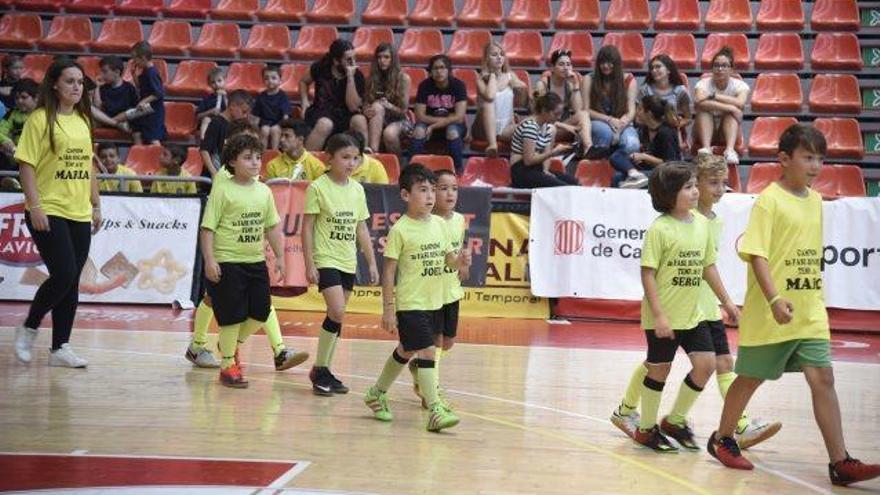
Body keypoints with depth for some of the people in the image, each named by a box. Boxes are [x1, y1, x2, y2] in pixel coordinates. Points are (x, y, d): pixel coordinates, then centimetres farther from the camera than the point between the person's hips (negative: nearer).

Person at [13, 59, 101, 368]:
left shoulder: (83, 120, 12)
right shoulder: (40, 119, -6)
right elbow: (26, 164, -9)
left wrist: (96, 206, 17)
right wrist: (35, 205, -17)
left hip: (80, 214, 6)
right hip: (49, 214, -6)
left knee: (71, 282, 6)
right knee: (63, 275, -13)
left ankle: (60, 347, 14)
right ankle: (28, 329, 9)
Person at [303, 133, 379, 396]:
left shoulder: (357, 190, 9)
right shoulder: (318, 187, -7)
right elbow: (307, 227, -7)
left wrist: (372, 262, 12)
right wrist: (309, 264, -11)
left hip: (349, 263, 6)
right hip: (326, 260, -6)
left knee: (336, 316, 8)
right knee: (337, 312, -18)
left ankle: (323, 371, 18)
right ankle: (320, 369, -5)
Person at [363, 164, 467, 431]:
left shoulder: (439, 224, 6)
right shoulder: (400, 230, -12)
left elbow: (449, 258, 14)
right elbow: (389, 270, -10)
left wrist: (459, 261, -11)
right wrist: (388, 308, -12)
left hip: (434, 302, 7)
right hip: (410, 304, -7)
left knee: (406, 351, 19)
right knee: (427, 351, -14)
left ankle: (377, 394, 36)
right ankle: (434, 409, -14)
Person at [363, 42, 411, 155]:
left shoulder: (403, 78, -3)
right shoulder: (372, 78, 5)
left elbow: (403, 110, -4)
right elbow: (366, 104, 1)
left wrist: (389, 106, -23)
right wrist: (367, 111, -23)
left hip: (399, 120, -3)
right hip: (378, 120, 3)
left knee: (390, 133, -37)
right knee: (377, 106, -31)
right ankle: (373, 150, -45)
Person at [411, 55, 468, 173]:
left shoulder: (458, 85, -13)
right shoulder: (425, 85, -8)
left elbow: (459, 117, -20)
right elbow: (419, 116, -13)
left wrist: (433, 126, -22)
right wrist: (447, 118, -18)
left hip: (453, 125, -1)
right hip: (429, 123, 1)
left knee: (452, 132, -36)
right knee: (419, 131, -31)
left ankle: (459, 171, -24)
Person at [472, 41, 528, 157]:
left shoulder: (510, 76, 6)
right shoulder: (482, 79, -6)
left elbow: (522, 103, 10)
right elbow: (490, 96, -28)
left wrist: (524, 89, -9)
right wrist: (492, 75, -15)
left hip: (507, 127, 2)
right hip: (485, 128, -2)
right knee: (488, 102, -35)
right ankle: (492, 143, -45)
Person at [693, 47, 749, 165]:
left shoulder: (739, 85, -7)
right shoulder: (704, 83, -10)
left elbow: (740, 104, -31)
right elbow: (699, 103, -34)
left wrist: (714, 96, -28)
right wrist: (730, 107, -38)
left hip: (727, 131, 1)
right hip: (705, 133, -1)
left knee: (732, 112, -27)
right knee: (704, 110, -28)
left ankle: (730, 150, -47)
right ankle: (706, 148, -47)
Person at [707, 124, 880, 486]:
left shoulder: (815, 201, 11)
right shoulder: (769, 201, -10)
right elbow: (756, 255, -17)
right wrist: (775, 299, -28)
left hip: (810, 314, 6)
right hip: (770, 315, -6)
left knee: (822, 379, -3)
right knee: (751, 378, 8)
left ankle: (840, 463, -5)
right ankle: (722, 440, 29)